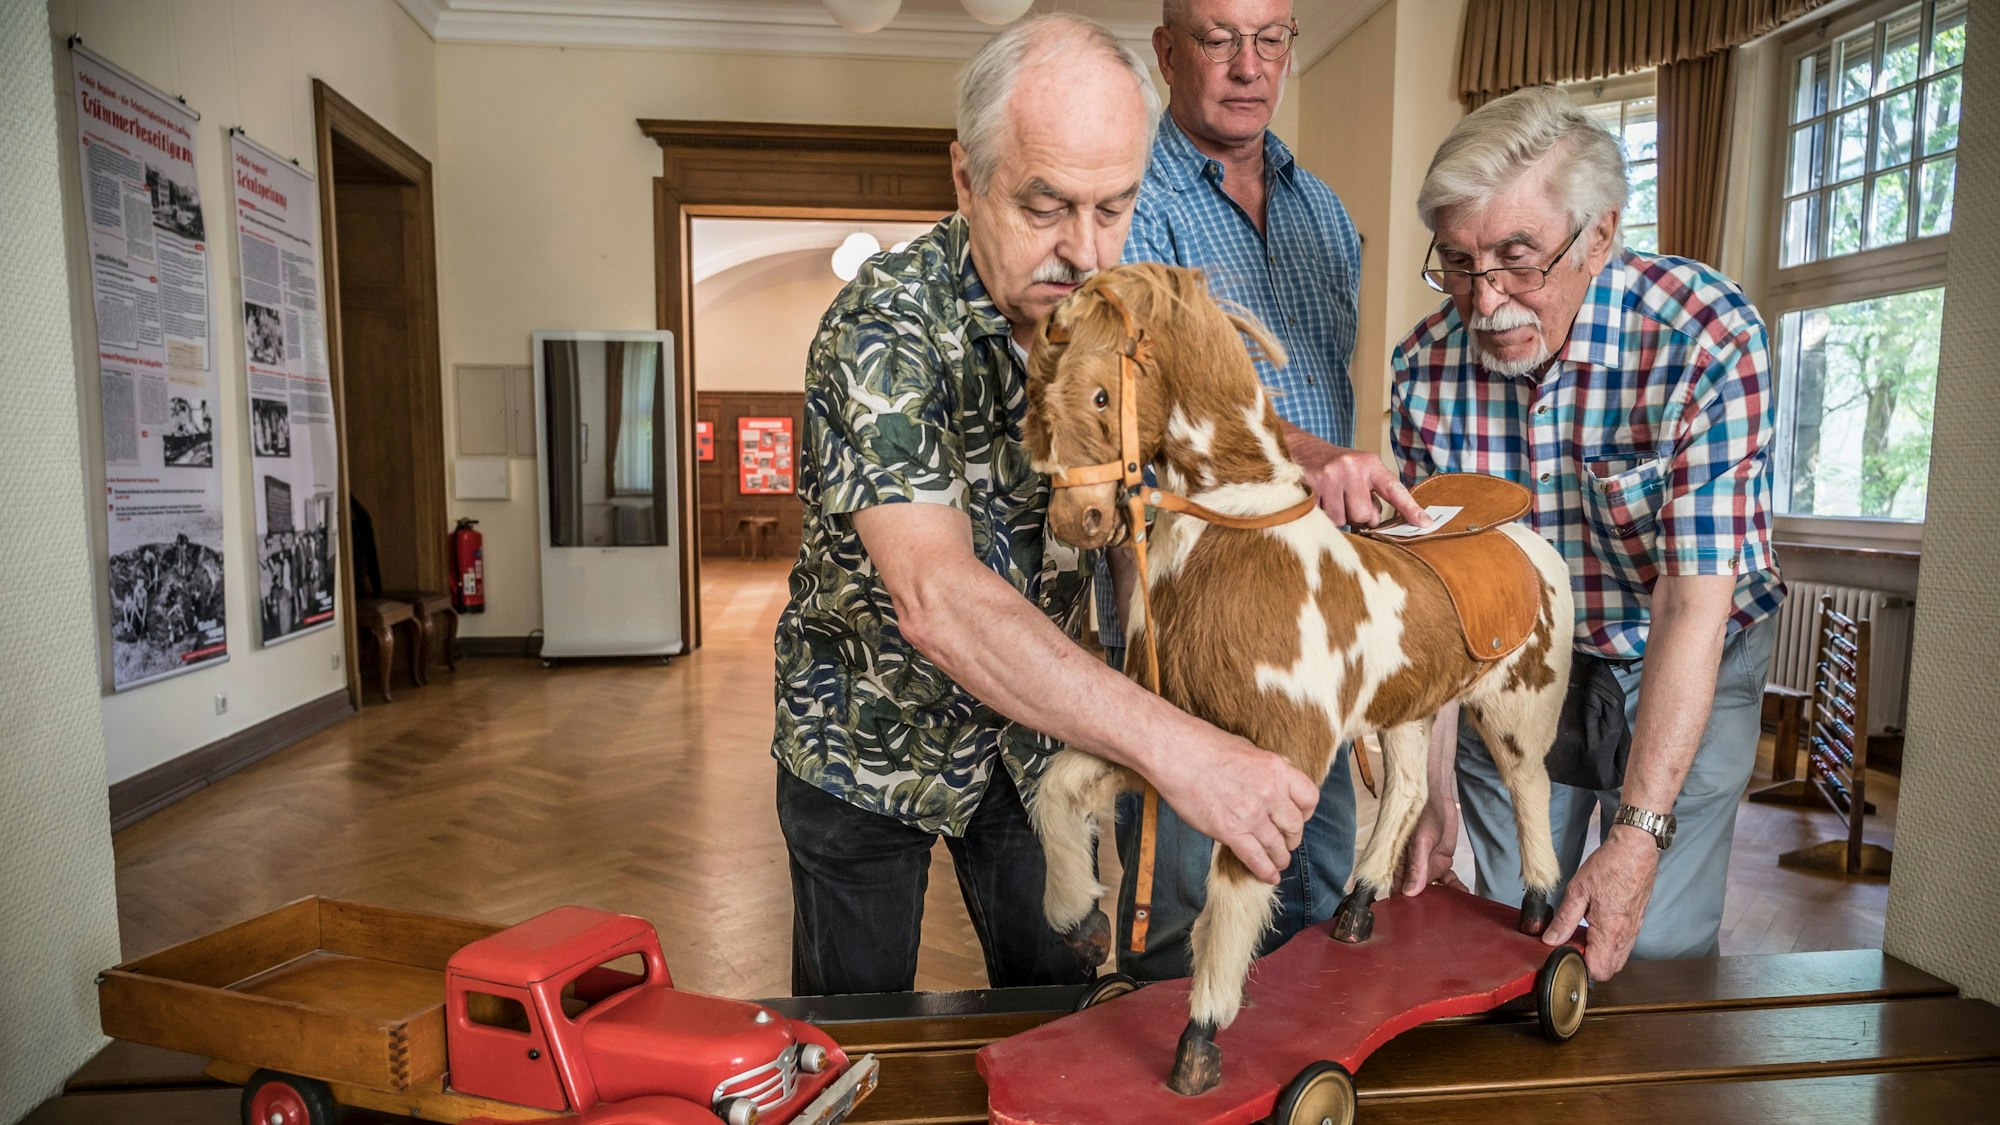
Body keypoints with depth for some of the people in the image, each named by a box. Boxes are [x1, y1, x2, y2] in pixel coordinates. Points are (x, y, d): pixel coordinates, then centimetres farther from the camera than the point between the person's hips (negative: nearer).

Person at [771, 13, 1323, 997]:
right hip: (870, 734, -4)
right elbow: (936, 598, -42)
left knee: (1060, 1008, 20)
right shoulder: (886, 330, -29)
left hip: (1038, 729, 5)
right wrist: (1172, 746, -49)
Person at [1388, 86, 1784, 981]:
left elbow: (1692, 606, -28)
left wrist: (1639, 837, -33)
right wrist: (1432, 788, -14)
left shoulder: (1708, 340, -26)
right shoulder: (1425, 365, -16)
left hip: (1684, 673, -2)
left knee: (1654, 955, -1)